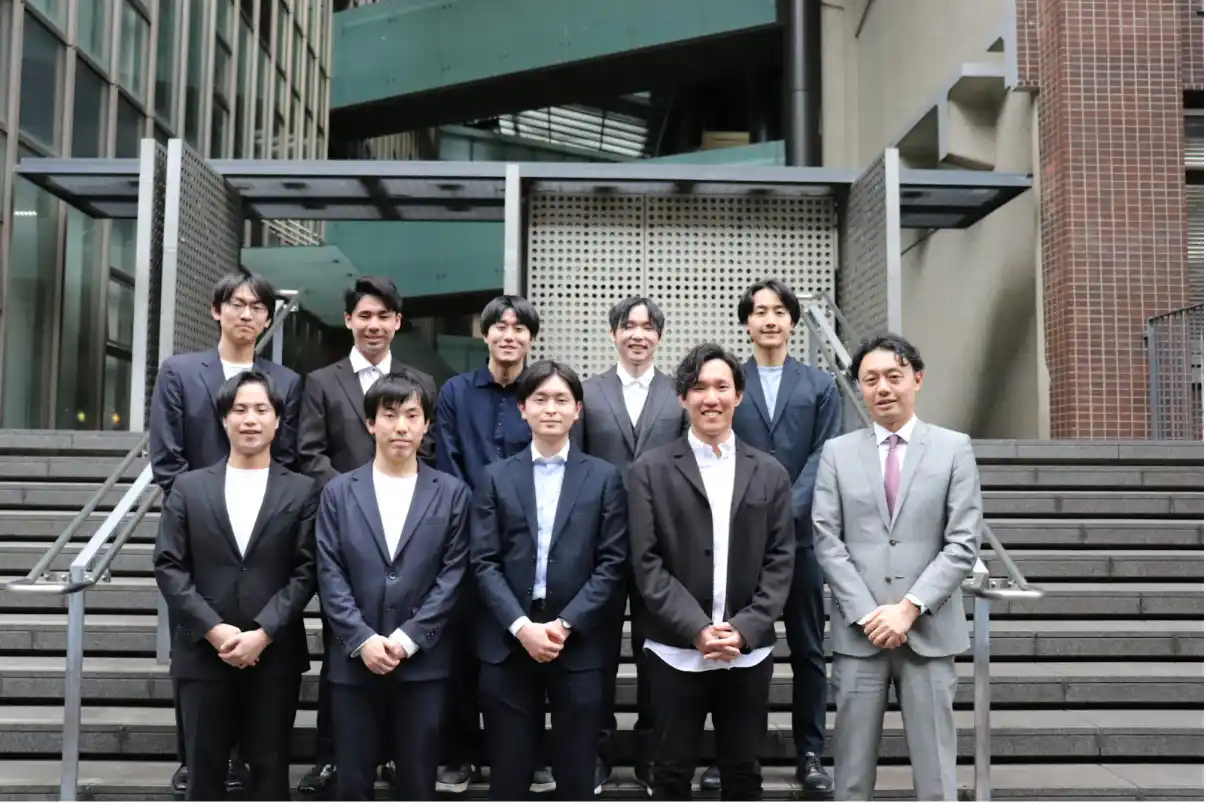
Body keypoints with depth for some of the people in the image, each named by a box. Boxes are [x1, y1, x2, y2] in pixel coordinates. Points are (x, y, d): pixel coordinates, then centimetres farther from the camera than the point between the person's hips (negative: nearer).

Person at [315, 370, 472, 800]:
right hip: (354, 659, 1)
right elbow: (330, 575, 0)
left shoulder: (452, 493, 4)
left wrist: (408, 638, -11)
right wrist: (363, 639, -11)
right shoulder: (339, 491, 6)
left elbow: (453, 575, -2)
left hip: (424, 661, -1)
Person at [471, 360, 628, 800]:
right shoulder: (497, 477, 7)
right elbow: (485, 563, 0)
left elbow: (612, 564, -2)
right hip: (508, 642, 1)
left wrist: (566, 624, -11)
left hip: (580, 644, 0)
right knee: (508, 768, 8)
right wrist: (521, 625, -12)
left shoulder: (605, 477, 5)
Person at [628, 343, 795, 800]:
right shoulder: (650, 471, 0)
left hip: (749, 652, 2)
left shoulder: (769, 473, 7)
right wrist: (696, 629, -15)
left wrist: (745, 630, -10)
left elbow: (780, 561, 3)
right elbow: (647, 563, -5)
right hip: (676, 651, -2)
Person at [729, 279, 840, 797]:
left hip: (800, 533, 1)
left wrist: (788, 509, -14)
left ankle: (810, 754, 18)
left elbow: (824, 455, 0)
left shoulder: (820, 385, 10)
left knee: (808, 650, 7)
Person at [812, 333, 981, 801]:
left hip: (929, 632, -1)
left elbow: (963, 543, -3)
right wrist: (866, 613, -9)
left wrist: (909, 607, -12)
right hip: (858, 632, 1)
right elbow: (827, 541, 1)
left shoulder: (954, 448, 4)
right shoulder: (837, 452, 7)